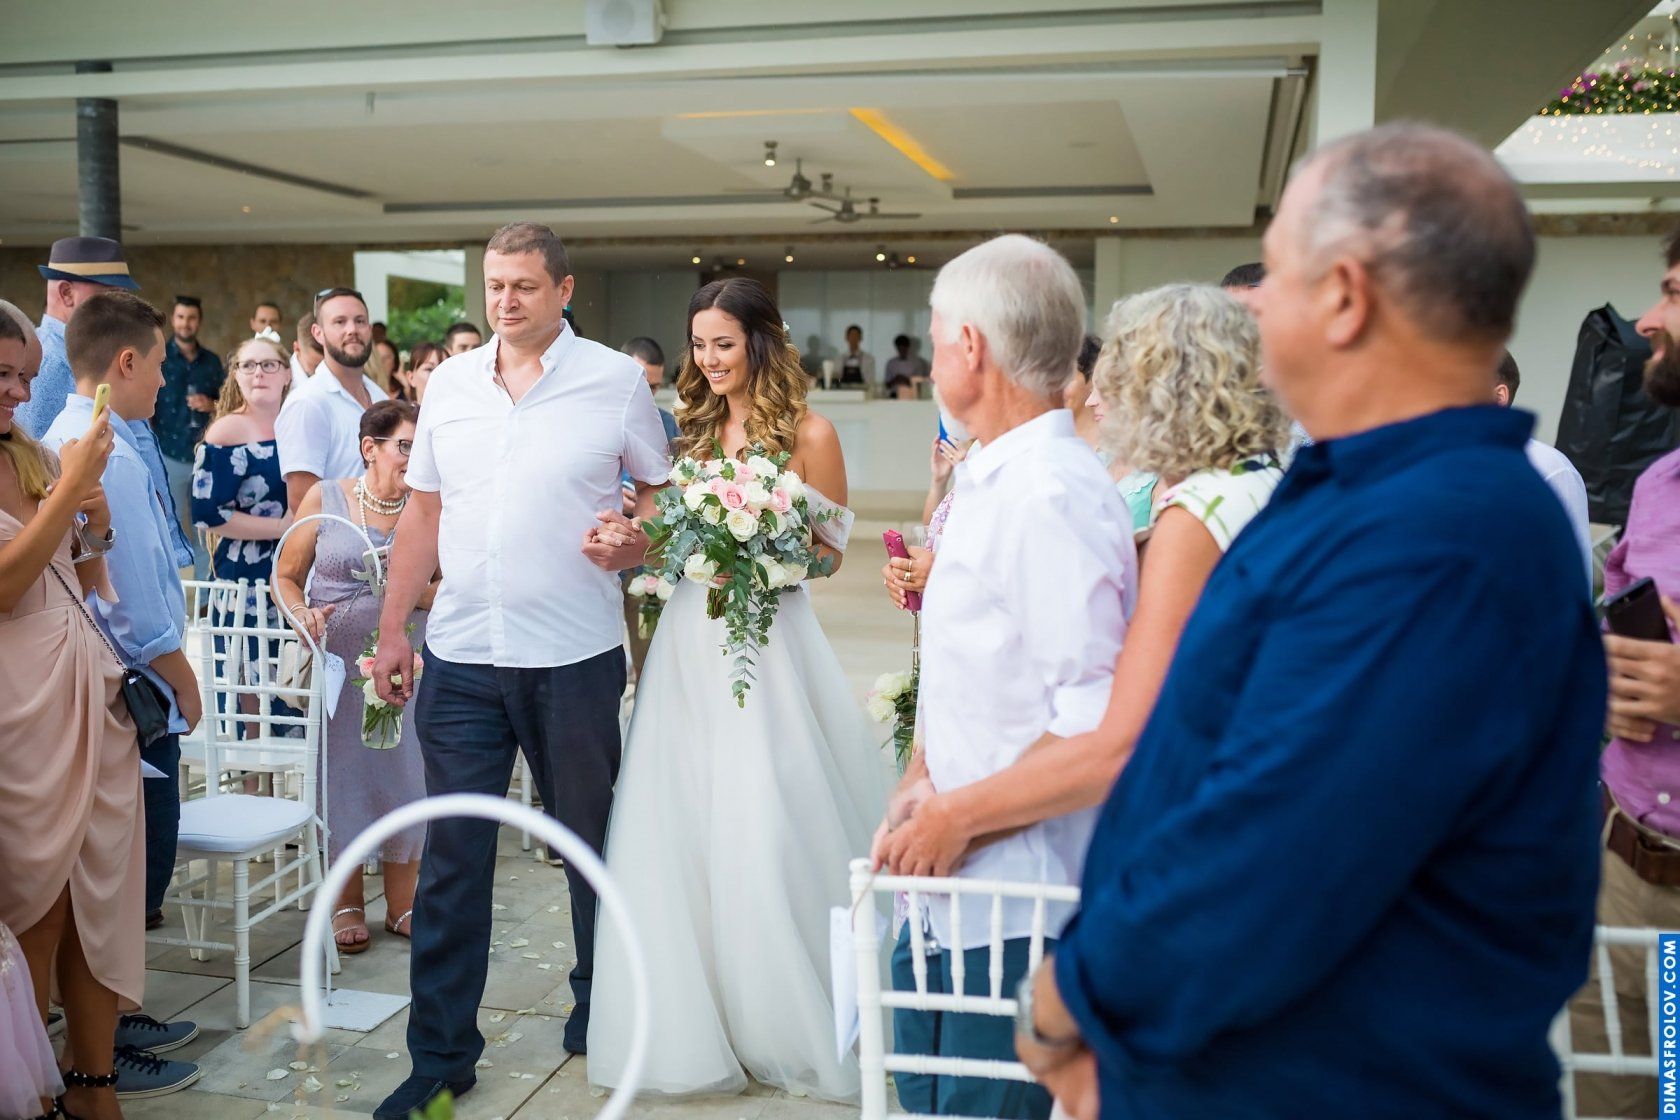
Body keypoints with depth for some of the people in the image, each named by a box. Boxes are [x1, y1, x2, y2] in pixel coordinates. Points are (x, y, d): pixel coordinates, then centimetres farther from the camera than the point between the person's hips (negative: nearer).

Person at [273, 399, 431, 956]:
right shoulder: (325, 498, -1)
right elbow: (286, 577, 3)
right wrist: (303, 613, -17)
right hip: (337, 659, -1)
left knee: (405, 770, 4)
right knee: (340, 770, 6)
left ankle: (402, 903, 20)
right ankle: (348, 902, 23)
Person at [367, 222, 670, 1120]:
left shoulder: (616, 381, -1)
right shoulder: (449, 382, 9)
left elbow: (661, 493, 5)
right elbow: (423, 512, 12)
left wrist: (632, 542, -17)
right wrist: (391, 627, 8)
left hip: (576, 657, -2)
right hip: (460, 657, 3)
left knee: (590, 843, 12)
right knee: (450, 859, 4)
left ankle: (600, 1015, 33)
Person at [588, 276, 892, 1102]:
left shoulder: (807, 434, -4)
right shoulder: (694, 430, 12)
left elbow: (831, 548, -2)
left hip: (766, 640, -5)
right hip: (690, 639, 5)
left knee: (763, 830, -3)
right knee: (684, 828, 6)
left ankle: (787, 1023, 17)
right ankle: (697, 1023, 22)